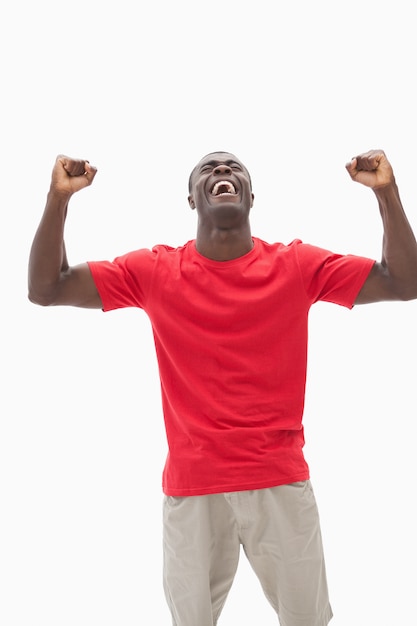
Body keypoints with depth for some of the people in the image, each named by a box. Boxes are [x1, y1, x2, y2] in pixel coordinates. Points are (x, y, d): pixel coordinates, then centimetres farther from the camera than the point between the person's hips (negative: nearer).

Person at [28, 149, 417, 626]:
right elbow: (45, 289, -3)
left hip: (280, 479, 1)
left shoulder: (297, 266, -1)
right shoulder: (155, 272, -1)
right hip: (191, 484, 0)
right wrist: (59, 197, -14)